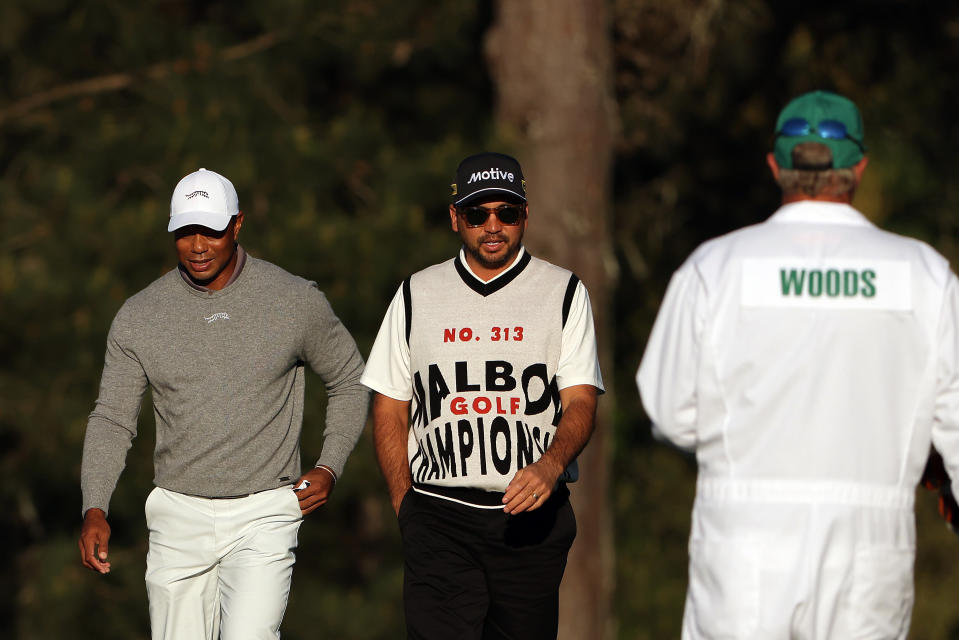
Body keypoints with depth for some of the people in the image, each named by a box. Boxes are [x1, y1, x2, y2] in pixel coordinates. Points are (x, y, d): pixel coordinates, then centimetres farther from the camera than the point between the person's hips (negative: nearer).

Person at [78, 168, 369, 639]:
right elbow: (113, 420, 3)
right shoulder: (138, 317, 1)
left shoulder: (296, 301, -3)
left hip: (263, 516, -2)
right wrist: (94, 509, -12)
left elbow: (349, 383, 11)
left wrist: (328, 468, -1)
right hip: (178, 517, 2)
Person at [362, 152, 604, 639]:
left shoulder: (563, 293, 6)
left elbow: (581, 401, -3)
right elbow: (390, 411, 14)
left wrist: (550, 465, -23)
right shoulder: (416, 296, 11)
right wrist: (407, 507, 3)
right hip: (439, 519, 0)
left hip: (534, 514, 0)